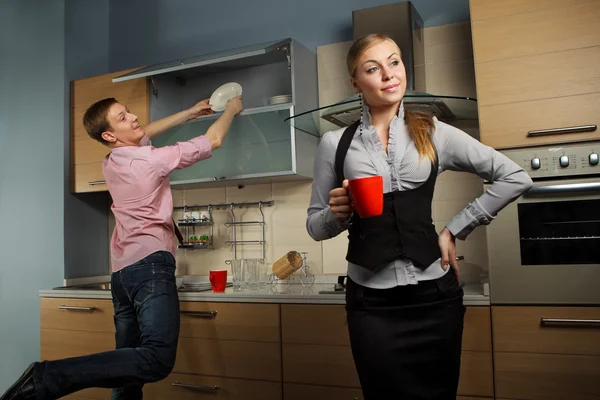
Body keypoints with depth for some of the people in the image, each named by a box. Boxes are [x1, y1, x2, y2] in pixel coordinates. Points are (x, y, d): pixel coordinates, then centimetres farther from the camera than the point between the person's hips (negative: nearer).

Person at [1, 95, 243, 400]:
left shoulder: (110, 163, 16)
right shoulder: (150, 159, -5)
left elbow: (148, 131, 36)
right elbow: (213, 141, 4)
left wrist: (191, 112, 39)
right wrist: (232, 109, 22)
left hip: (121, 273, 9)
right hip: (150, 264, -9)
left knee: (131, 366, 11)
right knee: (158, 359, -23)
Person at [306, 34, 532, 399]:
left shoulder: (434, 133, 1)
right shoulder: (335, 143, 0)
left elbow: (516, 178, 4)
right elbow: (315, 227, 6)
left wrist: (455, 229, -1)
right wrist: (338, 213, -16)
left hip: (434, 293, 1)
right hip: (371, 302, -1)